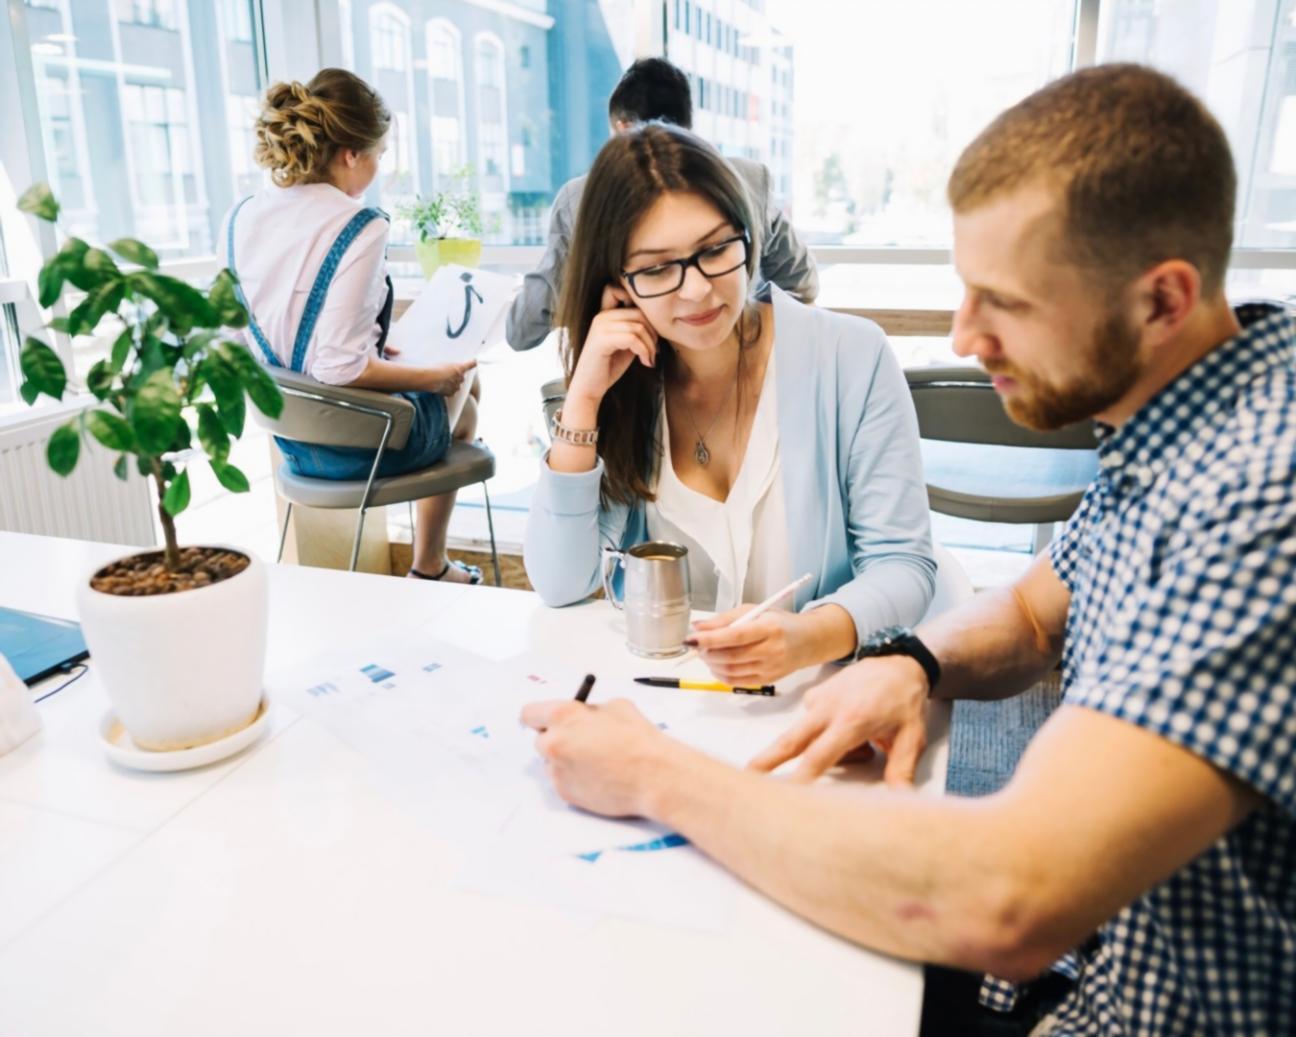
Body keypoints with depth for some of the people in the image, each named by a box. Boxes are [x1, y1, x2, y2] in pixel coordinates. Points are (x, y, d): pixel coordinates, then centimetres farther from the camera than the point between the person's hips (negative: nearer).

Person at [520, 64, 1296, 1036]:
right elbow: (1031, 610, 13)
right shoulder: (1156, 429, -1)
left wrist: (656, 774, -25)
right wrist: (908, 662, -10)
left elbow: (1003, 906, -37)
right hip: (1091, 939, 7)